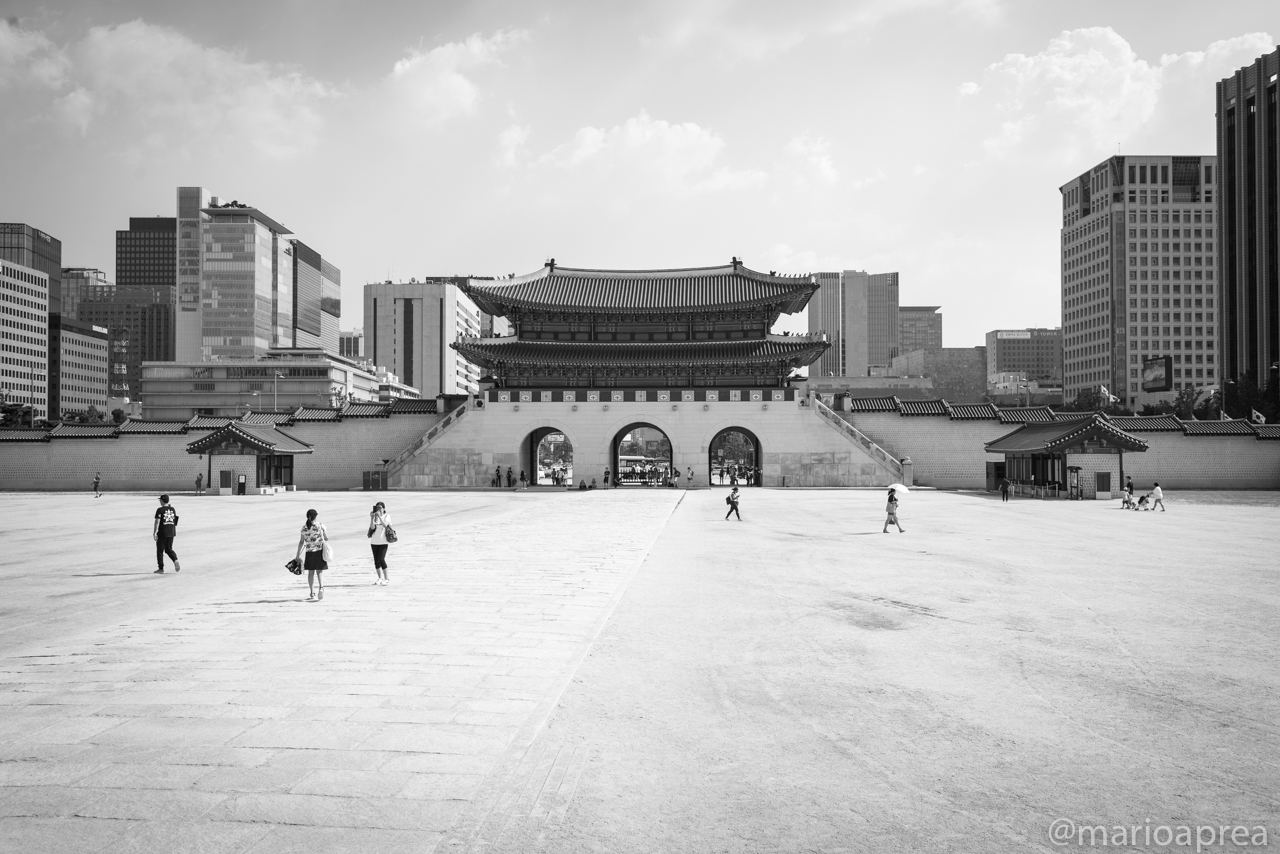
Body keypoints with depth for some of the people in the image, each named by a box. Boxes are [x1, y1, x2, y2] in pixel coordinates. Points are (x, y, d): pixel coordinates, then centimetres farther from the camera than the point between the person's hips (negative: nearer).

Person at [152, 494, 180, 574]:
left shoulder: (160, 510, -10)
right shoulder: (172, 509, 8)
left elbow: (157, 522, -14)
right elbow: (175, 521, 13)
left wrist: (154, 533, -12)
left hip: (162, 533, -6)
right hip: (171, 532, 6)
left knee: (160, 550, 5)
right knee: (169, 549, 16)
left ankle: (161, 569, 7)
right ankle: (175, 560, -10)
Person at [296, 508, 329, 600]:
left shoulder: (304, 528, -3)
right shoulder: (320, 526, -6)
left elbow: (301, 542, -2)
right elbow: (327, 539, 0)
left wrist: (298, 555, 4)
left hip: (309, 552, 1)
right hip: (320, 551, -1)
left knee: (311, 573, 11)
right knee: (319, 571, 9)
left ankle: (312, 593, 11)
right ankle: (321, 587, -15)